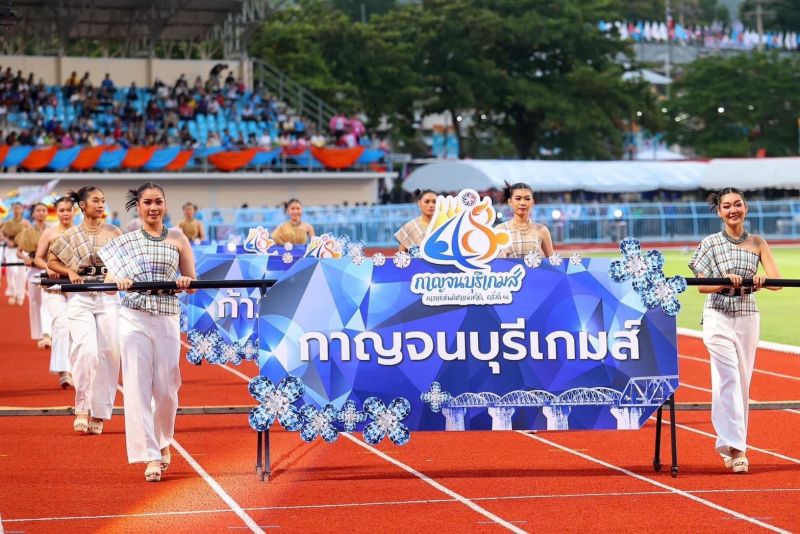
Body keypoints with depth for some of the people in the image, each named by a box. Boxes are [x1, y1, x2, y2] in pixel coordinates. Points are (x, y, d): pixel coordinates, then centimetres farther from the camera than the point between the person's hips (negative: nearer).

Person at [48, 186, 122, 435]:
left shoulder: (113, 232, 6)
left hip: (109, 297, 2)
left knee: (109, 354, -1)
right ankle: (82, 406, -3)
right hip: (80, 298, -2)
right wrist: (70, 272, -6)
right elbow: (52, 262, 11)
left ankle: (99, 413, 9)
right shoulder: (71, 235, 4)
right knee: (87, 351, -17)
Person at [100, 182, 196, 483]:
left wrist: (186, 283, -14)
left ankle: (163, 442, 29)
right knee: (138, 387, -7)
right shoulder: (125, 241, 8)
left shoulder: (177, 239, 9)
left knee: (166, 388, 2)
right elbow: (110, 277, 3)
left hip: (167, 319, 1)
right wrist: (119, 282, -19)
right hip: (134, 319, -1)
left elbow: (192, 284, 8)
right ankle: (151, 457, -6)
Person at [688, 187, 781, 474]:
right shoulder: (710, 243, 0)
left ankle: (730, 446, 18)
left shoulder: (757, 243, 6)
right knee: (729, 377, -15)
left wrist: (761, 280, -24)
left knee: (742, 382, 6)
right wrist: (726, 282, -22)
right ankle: (735, 447, -18)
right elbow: (702, 286, -3)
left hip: (747, 318, 3)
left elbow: (778, 281, -2)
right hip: (718, 318, -3)